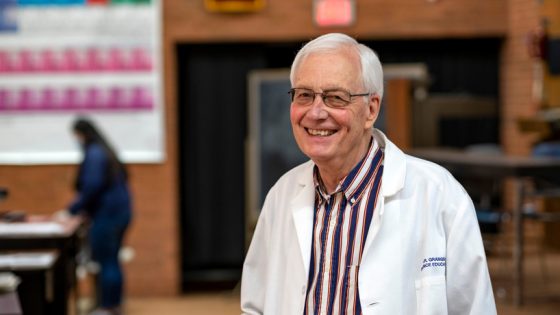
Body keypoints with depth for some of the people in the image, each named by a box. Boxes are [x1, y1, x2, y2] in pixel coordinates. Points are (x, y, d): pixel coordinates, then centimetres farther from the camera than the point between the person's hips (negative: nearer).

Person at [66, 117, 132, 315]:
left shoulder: (93, 154, -14)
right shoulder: (106, 151, 14)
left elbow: (92, 186, -21)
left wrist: (74, 209, -11)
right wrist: (84, 207, 16)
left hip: (106, 215, -10)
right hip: (120, 212, 10)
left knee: (105, 263, -4)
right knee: (112, 261, 16)